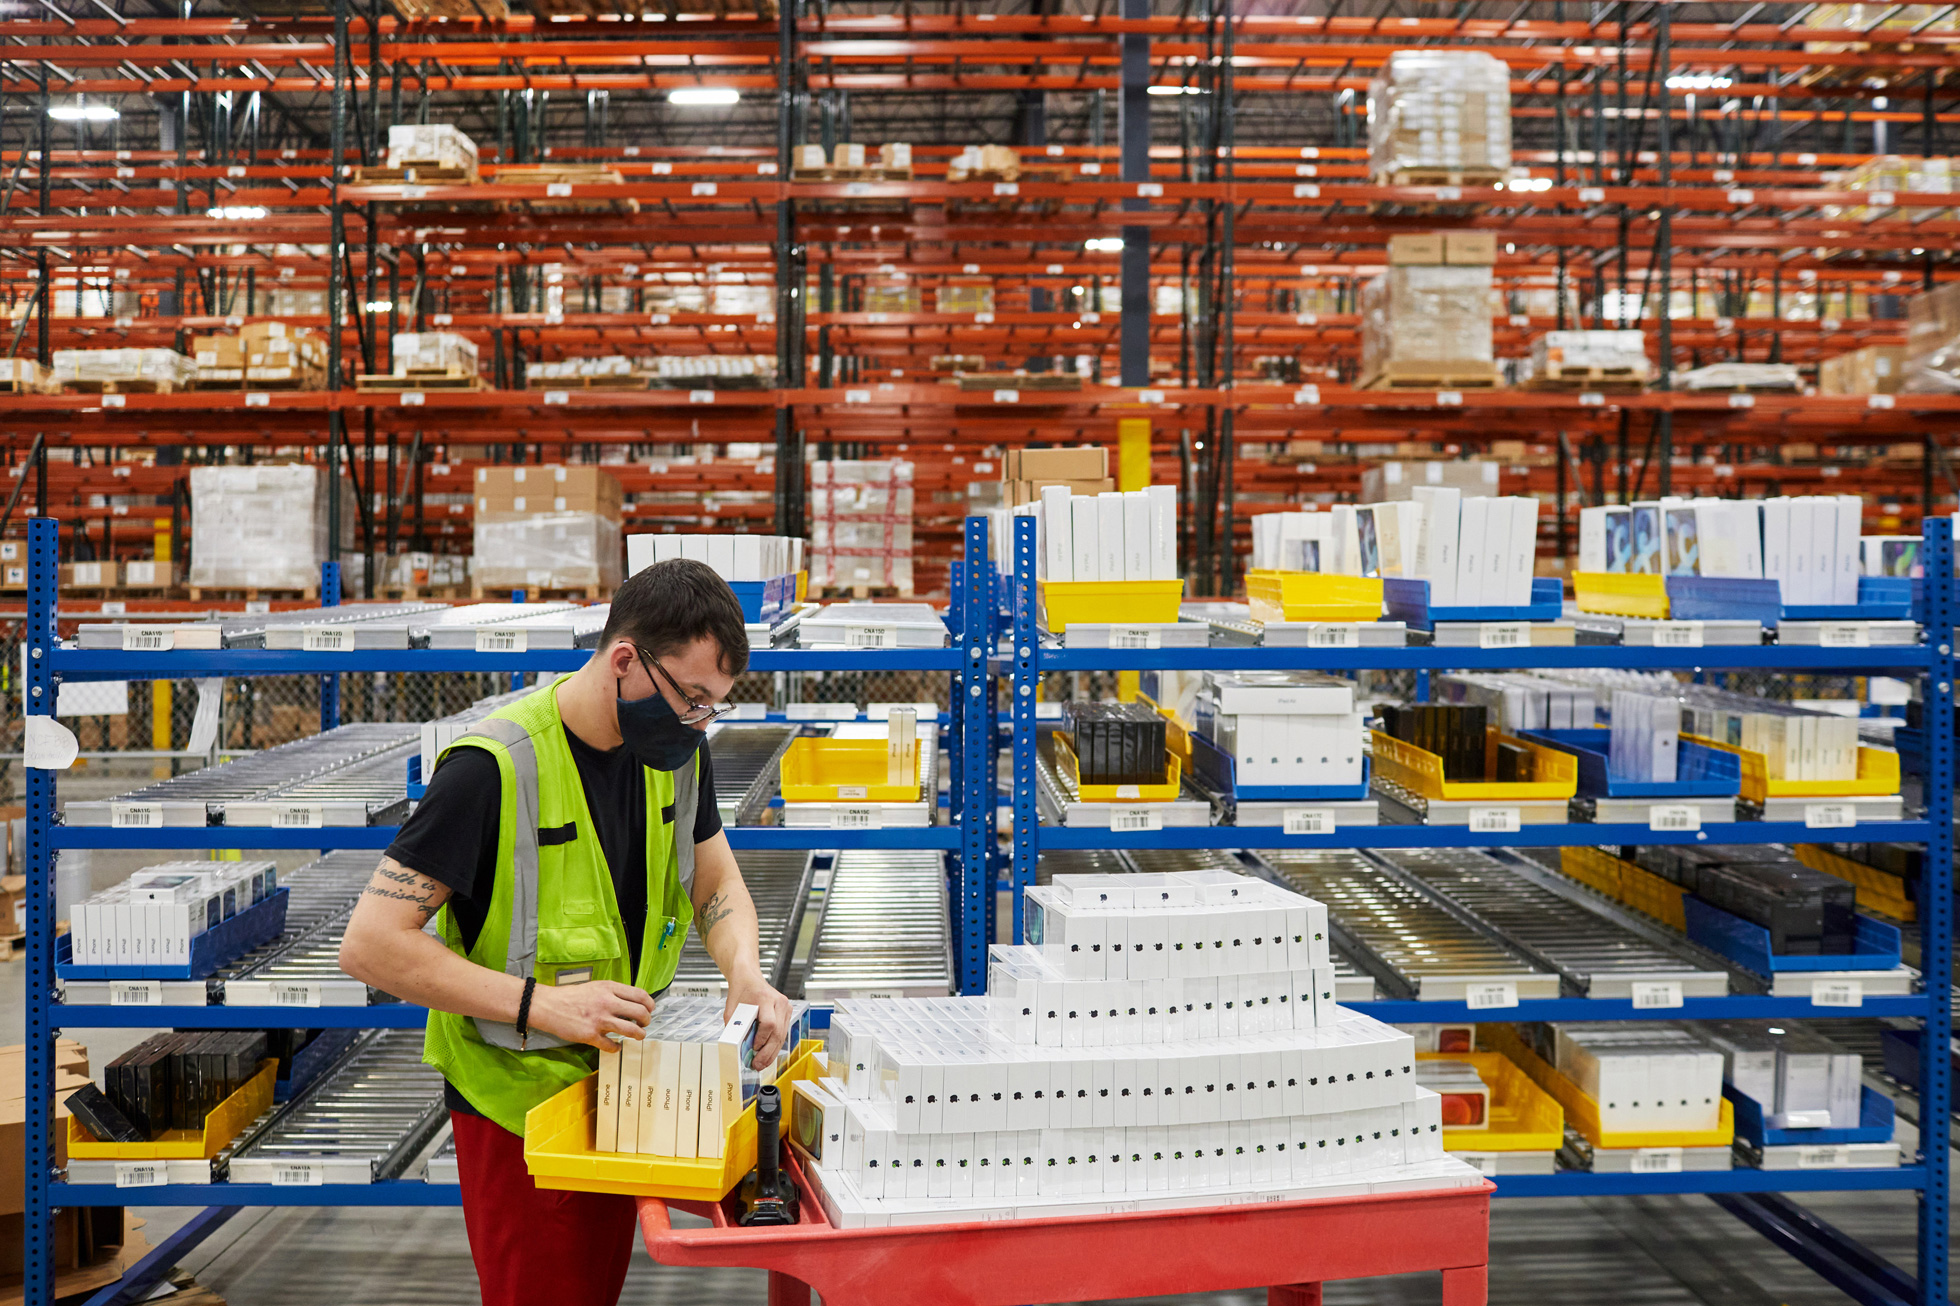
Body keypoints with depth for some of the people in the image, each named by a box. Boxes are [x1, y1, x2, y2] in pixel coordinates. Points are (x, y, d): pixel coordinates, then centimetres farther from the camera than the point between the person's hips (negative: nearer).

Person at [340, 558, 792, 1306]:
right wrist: (540, 1003, -32)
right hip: (519, 1097, -6)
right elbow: (369, 944, -25)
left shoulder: (676, 750, -3)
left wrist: (744, 970, -12)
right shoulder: (496, 768, -25)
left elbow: (716, 883, 10)